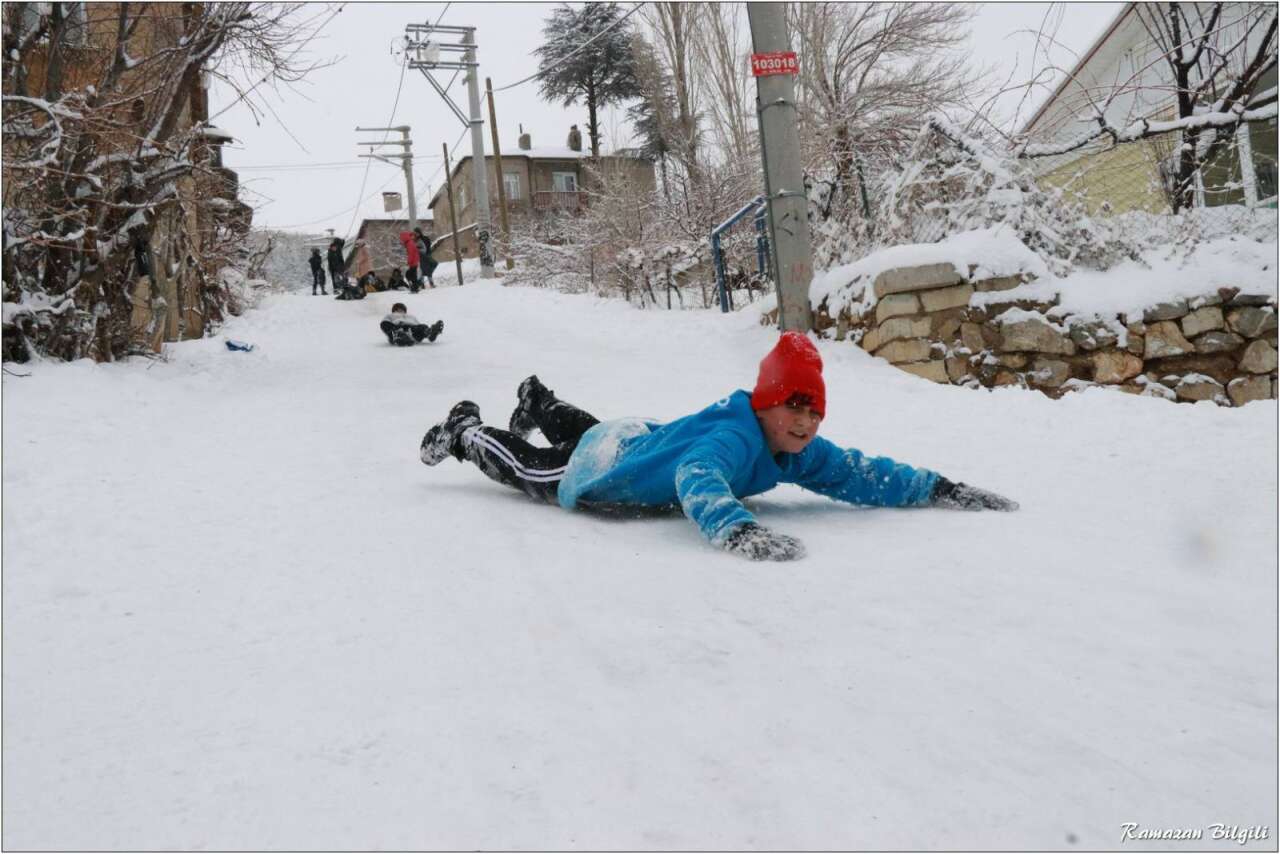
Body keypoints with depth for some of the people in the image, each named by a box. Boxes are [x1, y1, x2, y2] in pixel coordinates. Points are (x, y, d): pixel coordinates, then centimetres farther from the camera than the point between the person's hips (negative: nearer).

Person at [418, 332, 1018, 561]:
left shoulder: (804, 454, -19)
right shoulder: (733, 438, -44)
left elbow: (861, 474, -15)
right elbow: (698, 481, -63)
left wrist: (937, 489, -26)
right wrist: (739, 531, -82)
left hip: (642, 439, 8)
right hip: (600, 468, -8)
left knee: (587, 432, 39)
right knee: (523, 468, 19)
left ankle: (539, 405, 66)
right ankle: (465, 430, 43)